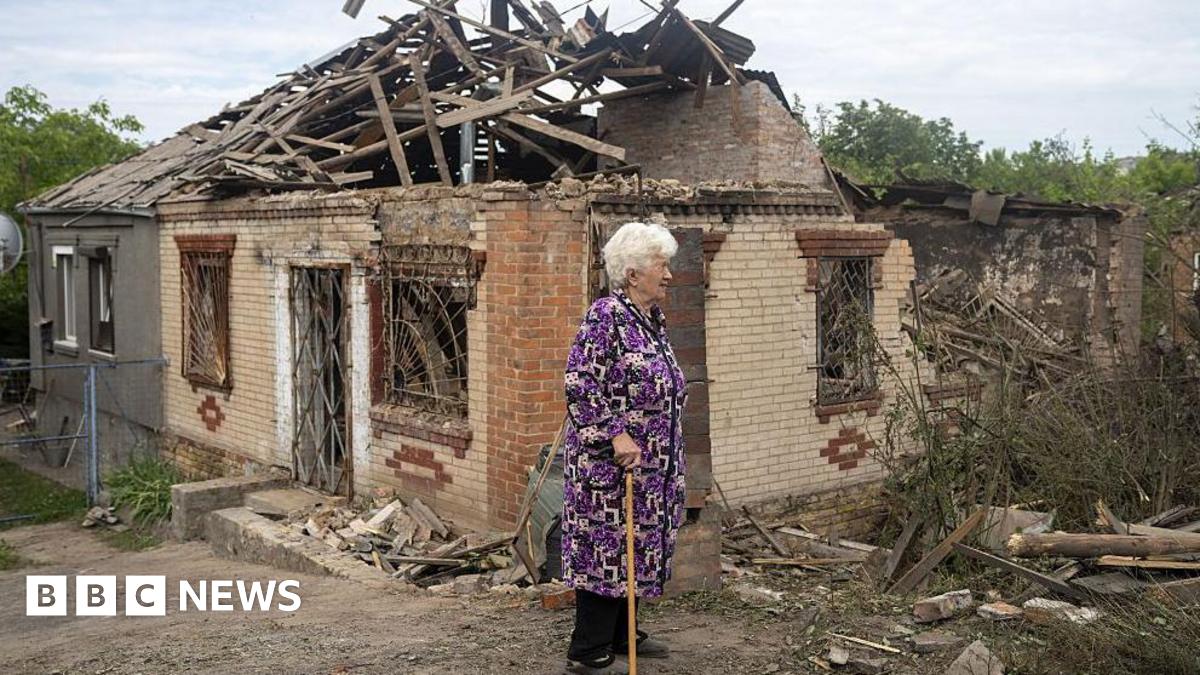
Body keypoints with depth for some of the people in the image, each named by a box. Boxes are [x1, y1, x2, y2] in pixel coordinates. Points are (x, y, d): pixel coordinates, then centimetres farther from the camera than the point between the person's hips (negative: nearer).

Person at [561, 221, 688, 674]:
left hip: (649, 463, 9)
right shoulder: (606, 316, -16)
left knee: (635, 543, 15)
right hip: (610, 461, -9)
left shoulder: (653, 320, 12)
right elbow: (579, 385, -21)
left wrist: (668, 457, 22)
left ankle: (622, 634, 29)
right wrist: (615, 435, -24)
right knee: (606, 544, -3)